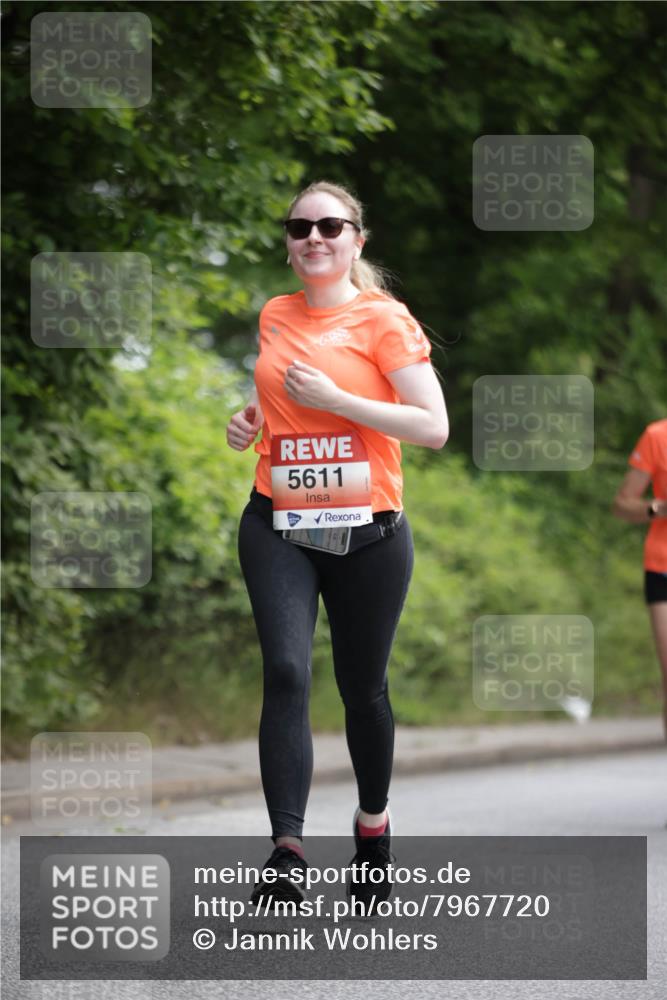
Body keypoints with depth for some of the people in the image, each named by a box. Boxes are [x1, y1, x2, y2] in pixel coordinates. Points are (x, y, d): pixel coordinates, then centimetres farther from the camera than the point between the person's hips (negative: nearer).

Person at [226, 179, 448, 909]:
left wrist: (335, 399, -16)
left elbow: (434, 428, -11)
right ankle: (287, 853, -23)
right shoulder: (274, 316, 10)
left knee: (362, 686, 9)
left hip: (368, 532, -2)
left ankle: (373, 828, 34)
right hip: (278, 528, 2)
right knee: (285, 673, -17)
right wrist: (252, 418, 7)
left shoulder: (384, 320, -5)